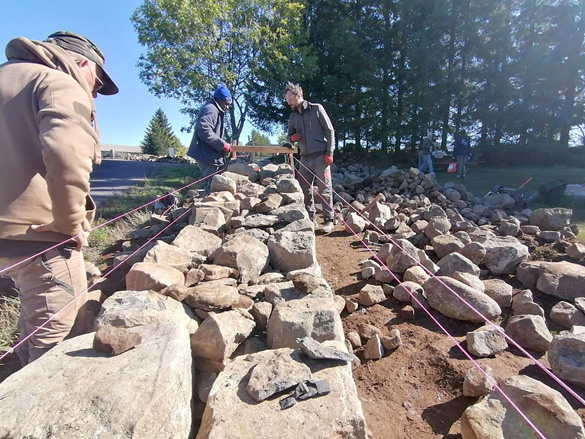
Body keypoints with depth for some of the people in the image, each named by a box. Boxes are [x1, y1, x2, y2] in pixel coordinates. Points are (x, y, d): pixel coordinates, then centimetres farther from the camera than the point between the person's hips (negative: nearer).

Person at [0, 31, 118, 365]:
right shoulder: (61, 84, -9)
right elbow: (66, 153, -29)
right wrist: (71, 222, -18)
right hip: (38, 232, -10)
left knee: (36, 320, 25)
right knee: (60, 341, 0)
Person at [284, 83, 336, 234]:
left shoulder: (316, 109, 0)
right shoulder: (293, 116, 14)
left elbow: (330, 131, -2)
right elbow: (290, 136, 22)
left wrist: (329, 153, -10)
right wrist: (292, 138, -4)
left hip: (320, 156, -5)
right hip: (305, 158, 5)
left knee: (324, 189, -3)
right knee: (305, 189, 6)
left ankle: (329, 219, 5)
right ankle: (310, 218, 18)